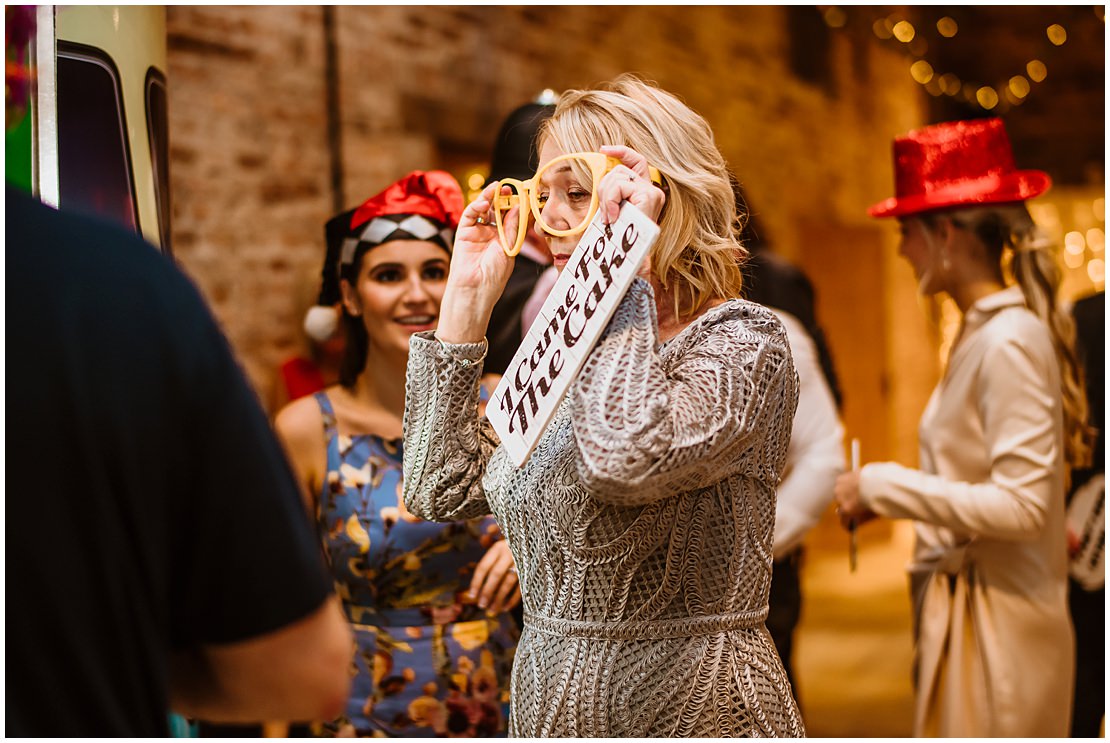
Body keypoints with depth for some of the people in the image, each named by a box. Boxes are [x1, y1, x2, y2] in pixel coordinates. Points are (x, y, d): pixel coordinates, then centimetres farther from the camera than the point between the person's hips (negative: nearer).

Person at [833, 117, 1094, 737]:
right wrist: (887, 493, 14)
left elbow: (1021, 502, -21)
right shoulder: (982, 332, 12)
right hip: (960, 608, 9)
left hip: (996, 626, -9)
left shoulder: (1010, 342, -16)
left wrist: (884, 487, -16)